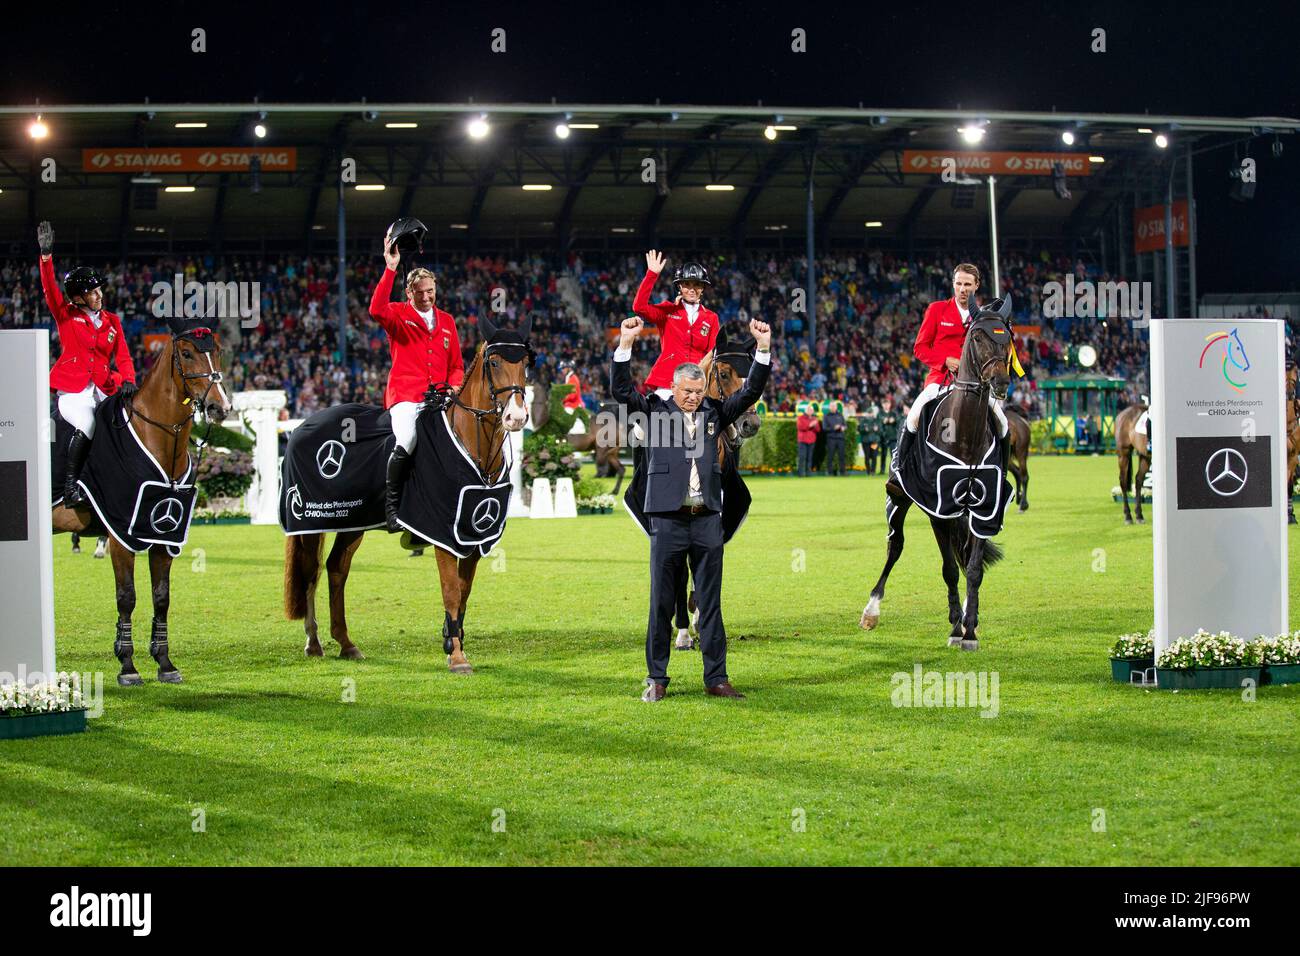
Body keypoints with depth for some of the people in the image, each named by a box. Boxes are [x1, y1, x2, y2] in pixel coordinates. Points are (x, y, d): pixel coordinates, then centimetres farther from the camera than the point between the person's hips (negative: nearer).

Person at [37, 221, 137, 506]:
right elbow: (50, 288, -7)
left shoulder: (112, 322, 15)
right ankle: (70, 485, -19)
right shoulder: (66, 314, 6)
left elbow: (123, 356, 10)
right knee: (85, 426, -28)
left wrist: (128, 380, -9)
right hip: (73, 387, -4)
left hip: (104, 386, 4)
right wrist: (46, 255, -20)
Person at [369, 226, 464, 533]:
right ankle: (391, 506, -18)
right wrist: (390, 269, -20)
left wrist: (455, 386, 2)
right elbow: (377, 310, -18)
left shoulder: (446, 322, 20)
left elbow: (456, 364, 24)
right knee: (405, 444, -29)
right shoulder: (399, 315, 6)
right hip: (406, 395, -5)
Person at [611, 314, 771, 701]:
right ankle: (656, 679, 9)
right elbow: (621, 390, -5)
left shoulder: (714, 412, 12)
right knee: (661, 603, 3)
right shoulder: (655, 410, 4)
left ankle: (716, 678, 9)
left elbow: (750, 392, 9)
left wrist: (763, 349, -2)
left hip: (707, 520, 3)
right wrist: (625, 345, -15)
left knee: (710, 603, 6)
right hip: (668, 520, -3)